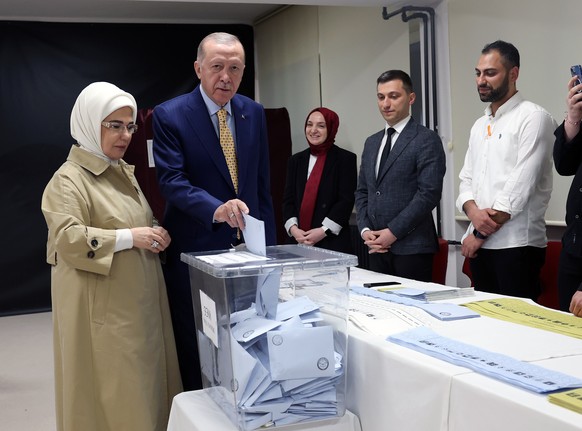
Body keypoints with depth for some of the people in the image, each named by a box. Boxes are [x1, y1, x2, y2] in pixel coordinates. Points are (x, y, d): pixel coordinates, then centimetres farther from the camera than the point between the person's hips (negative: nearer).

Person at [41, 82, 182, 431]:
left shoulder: (124, 172, 14)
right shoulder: (69, 179, -11)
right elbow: (67, 239, -21)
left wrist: (154, 233, 3)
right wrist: (129, 238, -23)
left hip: (140, 299, 8)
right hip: (103, 306, -8)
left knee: (145, 381, 12)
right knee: (112, 390, -1)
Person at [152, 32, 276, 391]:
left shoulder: (254, 113, 7)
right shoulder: (170, 115, -7)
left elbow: (262, 183, 11)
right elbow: (172, 180, -18)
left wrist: (269, 243, 8)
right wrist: (216, 209, -35)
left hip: (248, 245, 4)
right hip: (196, 251, -4)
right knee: (197, 354, 7)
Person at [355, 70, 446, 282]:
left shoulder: (427, 140, -6)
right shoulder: (372, 142, 16)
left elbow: (429, 193, -14)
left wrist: (393, 232, -14)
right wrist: (365, 229, 1)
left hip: (411, 247, -6)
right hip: (377, 247, 6)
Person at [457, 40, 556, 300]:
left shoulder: (533, 118, -6)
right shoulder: (479, 125, 17)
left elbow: (520, 186, -14)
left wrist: (480, 234, -11)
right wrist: (473, 211, -9)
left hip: (517, 245, -7)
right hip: (480, 245, 7)